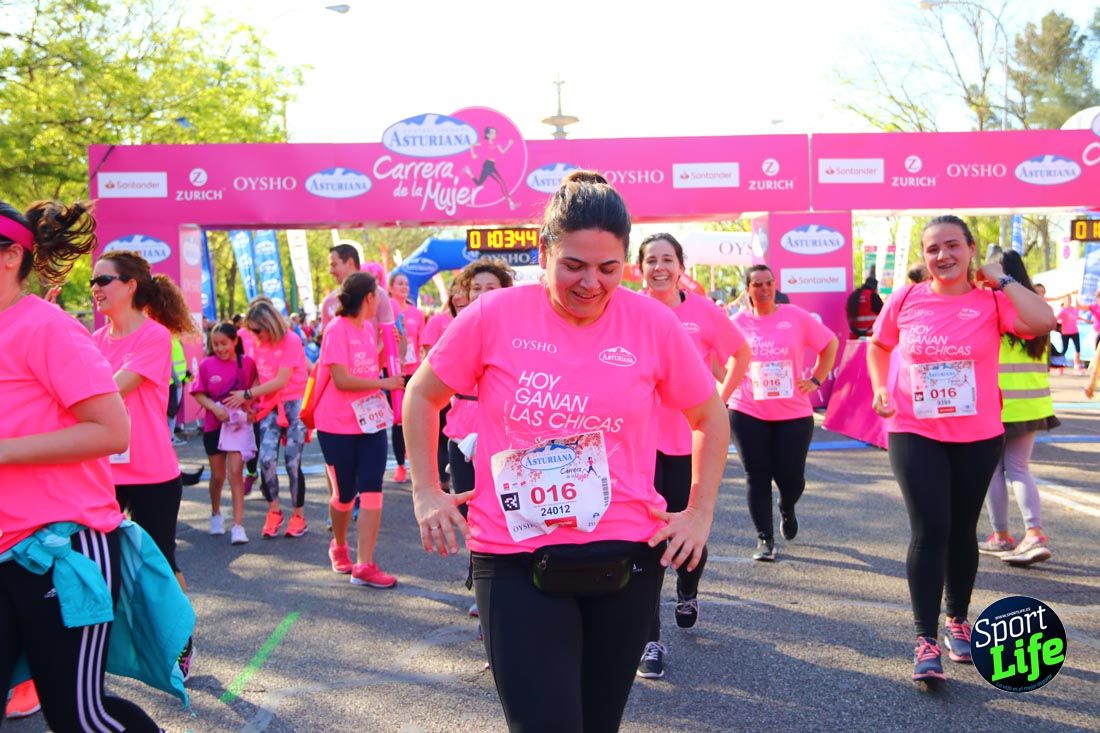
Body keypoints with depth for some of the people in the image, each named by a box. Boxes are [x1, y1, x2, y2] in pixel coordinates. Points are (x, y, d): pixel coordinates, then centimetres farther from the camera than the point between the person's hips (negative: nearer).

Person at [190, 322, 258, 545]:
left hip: (239, 424, -2)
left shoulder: (247, 363, -5)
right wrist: (215, 408, -18)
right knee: (217, 475, 14)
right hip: (214, 425, 2)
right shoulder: (206, 365, -4)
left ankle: (238, 526, -7)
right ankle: (216, 515, 38)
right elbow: (199, 394, -2)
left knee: (236, 473, -9)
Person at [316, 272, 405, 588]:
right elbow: (342, 380, -20)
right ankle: (339, 546, 35)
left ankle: (364, 565, -2)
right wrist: (384, 383, -16)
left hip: (371, 422, 6)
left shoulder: (369, 328, 9)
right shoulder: (337, 328, -13)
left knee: (371, 490, -5)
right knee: (344, 494, 8)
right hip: (338, 426, -5)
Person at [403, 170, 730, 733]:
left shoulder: (653, 324, -4)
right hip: (516, 561, -2)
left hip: (627, 558, 2)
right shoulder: (494, 316, -7)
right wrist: (426, 493, 2)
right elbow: (423, 396, 8)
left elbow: (710, 418, 11)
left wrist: (701, 512, 5)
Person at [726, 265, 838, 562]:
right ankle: (765, 540, 13)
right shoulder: (738, 323, 1)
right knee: (757, 478, 2)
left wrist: (816, 380, 0)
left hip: (793, 414, 0)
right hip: (748, 414, 0)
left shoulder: (795, 316, -1)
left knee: (790, 476, 2)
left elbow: (830, 343, 6)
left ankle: (787, 510, 38)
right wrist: (725, 391, 0)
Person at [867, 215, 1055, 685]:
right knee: (929, 529, -9)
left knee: (962, 529, 14)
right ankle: (926, 641, -3)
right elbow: (878, 346, 15)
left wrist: (1001, 280, -17)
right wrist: (880, 387, 0)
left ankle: (957, 620, 36)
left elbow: (1043, 322, -27)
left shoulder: (992, 301, -7)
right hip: (914, 432, -1)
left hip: (978, 436, 1)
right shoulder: (905, 300, -2)